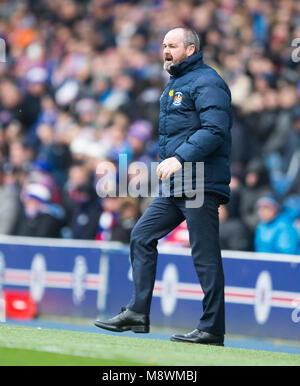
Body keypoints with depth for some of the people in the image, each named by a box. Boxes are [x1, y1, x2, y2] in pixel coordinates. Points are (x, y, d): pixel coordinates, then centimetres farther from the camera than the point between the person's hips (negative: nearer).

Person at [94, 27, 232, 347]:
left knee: (205, 254, -7)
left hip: (200, 184, -10)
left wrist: (180, 158, -26)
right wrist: (166, 161, 17)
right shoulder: (174, 84, 21)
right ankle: (137, 313, 8)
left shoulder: (206, 82, -10)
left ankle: (212, 329, -4)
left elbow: (215, 130, -21)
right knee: (141, 236, 6)